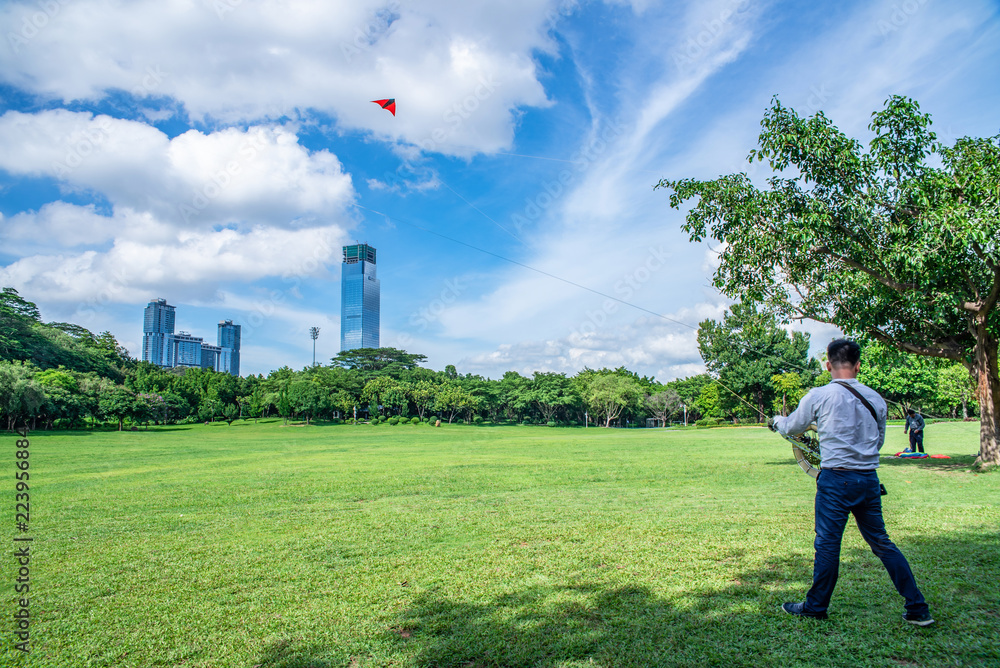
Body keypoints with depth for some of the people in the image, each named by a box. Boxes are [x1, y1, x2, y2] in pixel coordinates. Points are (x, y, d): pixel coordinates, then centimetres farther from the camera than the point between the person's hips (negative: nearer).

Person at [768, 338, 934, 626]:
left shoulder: (819, 396, -9)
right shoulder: (875, 398, 5)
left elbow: (791, 428, 6)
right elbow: (879, 441, 16)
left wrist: (776, 420, 27)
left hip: (836, 479, -5)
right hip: (869, 479, 5)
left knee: (827, 544, 5)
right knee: (881, 542, 15)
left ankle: (815, 607, 18)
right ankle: (917, 608, 19)